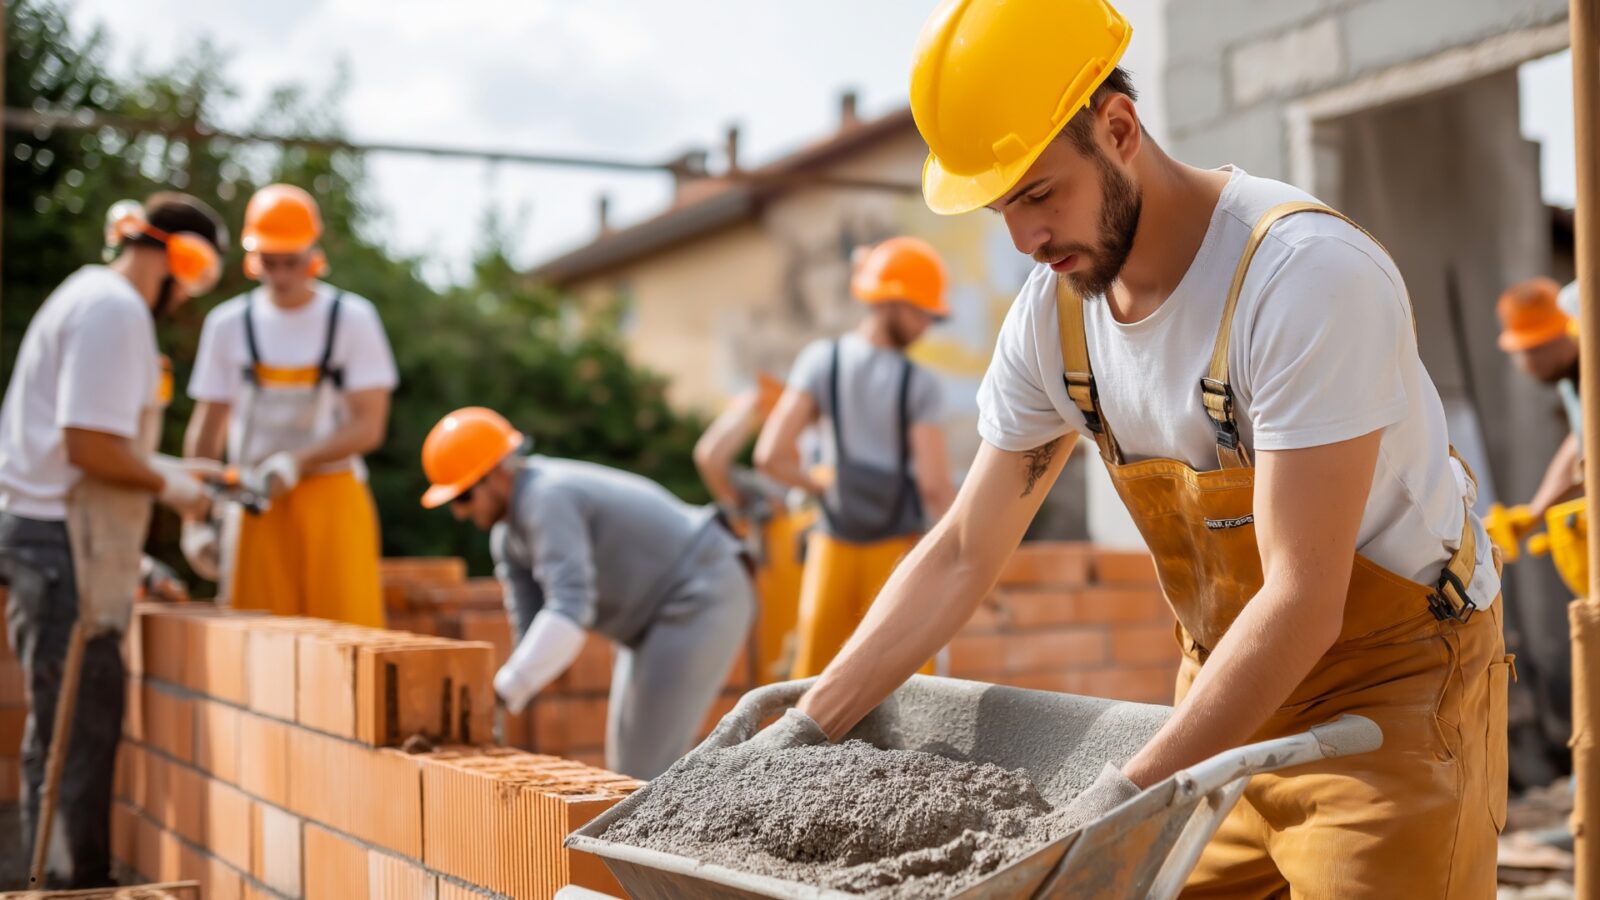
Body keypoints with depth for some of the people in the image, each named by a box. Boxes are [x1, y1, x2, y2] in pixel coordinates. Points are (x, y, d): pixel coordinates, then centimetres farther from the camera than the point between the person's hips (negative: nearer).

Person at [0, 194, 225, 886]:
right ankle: (77, 881, -1)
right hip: (64, 543, -10)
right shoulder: (116, 310, -13)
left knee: (65, 730, 13)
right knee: (77, 731, -6)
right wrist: (165, 483, -7)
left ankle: (57, 879, 19)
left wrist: (165, 468, 20)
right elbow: (91, 446, -21)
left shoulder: (92, 297, 19)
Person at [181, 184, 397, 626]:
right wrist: (195, 518, 7)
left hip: (332, 495, -2)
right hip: (256, 503, 2)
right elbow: (207, 429, 11)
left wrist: (295, 463, -17)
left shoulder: (352, 319, 0)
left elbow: (368, 425, -5)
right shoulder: (228, 324, 8)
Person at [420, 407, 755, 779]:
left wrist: (500, 694, -39)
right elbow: (530, 628, 5)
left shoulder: (547, 499, -25)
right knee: (628, 762, 13)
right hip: (664, 613, 10)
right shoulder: (508, 536, 6)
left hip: (700, 601, -10)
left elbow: (570, 610, -37)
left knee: (645, 767, -10)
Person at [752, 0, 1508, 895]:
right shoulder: (1052, 314, -7)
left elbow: (1302, 601, -29)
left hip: (1395, 680, -5)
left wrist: (1128, 794, -30)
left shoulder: (1309, 276, -27)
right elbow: (962, 555, -1)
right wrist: (804, 729, -7)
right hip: (1230, 683, 5)